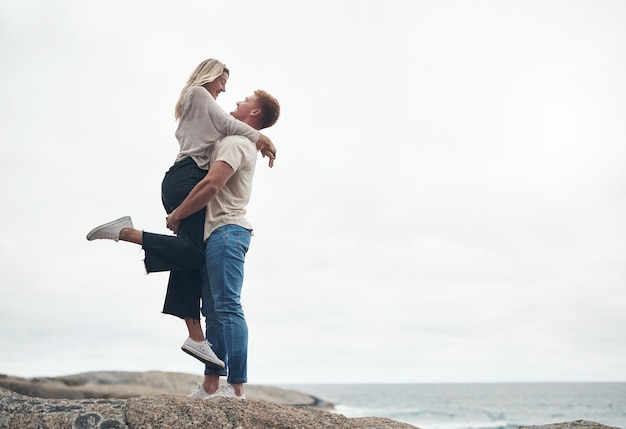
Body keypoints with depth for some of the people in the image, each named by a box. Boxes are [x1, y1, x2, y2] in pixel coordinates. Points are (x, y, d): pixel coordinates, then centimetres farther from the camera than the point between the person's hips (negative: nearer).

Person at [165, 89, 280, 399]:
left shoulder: (235, 142, -7)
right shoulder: (242, 143, 25)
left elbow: (211, 186, -19)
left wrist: (176, 216, -8)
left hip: (225, 230, -10)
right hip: (219, 233, 10)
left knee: (228, 308, -14)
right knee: (214, 311, 8)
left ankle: (236, 388, -15)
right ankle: (210, 386, 10)